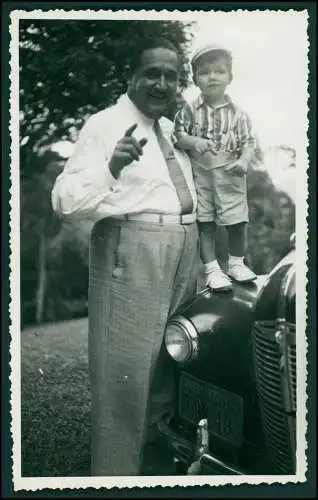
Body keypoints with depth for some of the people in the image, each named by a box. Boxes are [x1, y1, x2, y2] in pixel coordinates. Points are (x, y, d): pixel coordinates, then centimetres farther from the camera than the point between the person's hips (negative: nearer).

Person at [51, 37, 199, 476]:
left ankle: (159, 446, 35)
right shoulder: (105, 125, -8)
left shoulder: (173, 128, 16)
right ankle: (117, 471, 8)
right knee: (125, 370, -6)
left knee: (171, 358, 17)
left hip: (184, 248, 8)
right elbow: (65, 200, -19)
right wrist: (110, 167, -34)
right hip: (131, 252, -8)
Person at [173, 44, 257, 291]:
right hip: (200, 174, 0)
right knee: (205, 222, 4)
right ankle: (212, 268, 15)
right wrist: (194, 142, -21)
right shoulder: (190, 110, 0)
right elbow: (178, 135, -1)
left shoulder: (238, 113, 1)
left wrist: (244, 161, -17)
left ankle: (236, 263, 26)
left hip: (230, 175, 1)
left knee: (237, 220, 5)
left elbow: (249, 141, 2)